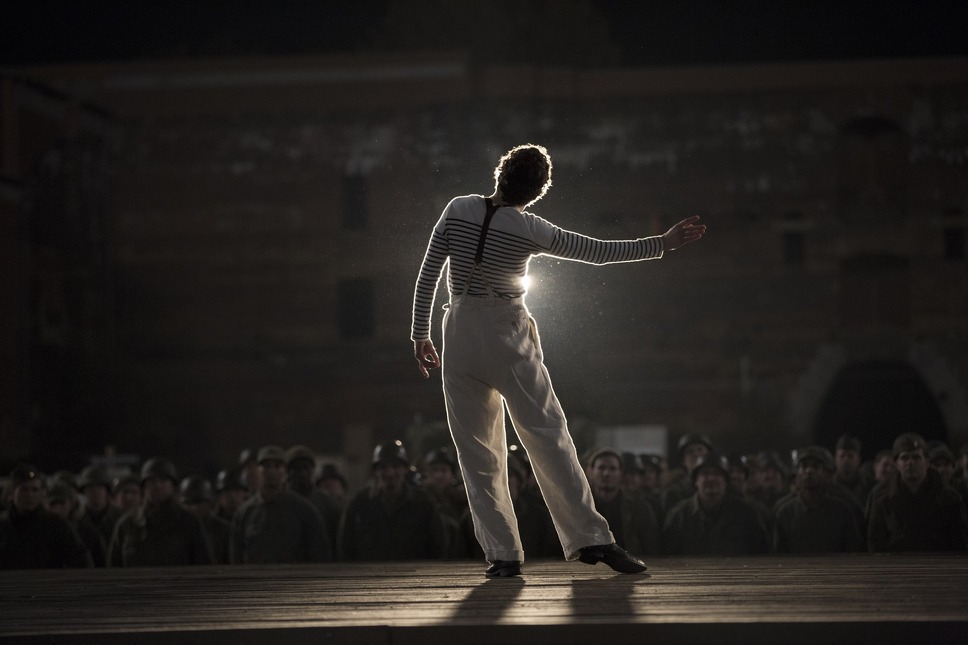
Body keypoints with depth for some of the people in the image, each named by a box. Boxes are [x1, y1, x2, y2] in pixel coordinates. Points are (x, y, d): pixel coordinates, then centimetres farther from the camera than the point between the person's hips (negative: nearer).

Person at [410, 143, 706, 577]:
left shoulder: (458, 210, -1)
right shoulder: (529, 230, -6)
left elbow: (428, 275, 0)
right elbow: (595, 251, -1)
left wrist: (420, 334, 8)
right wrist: (662, 244, 4)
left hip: (461, 336, 2)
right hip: (508, 335, -2)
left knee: (478, 452, 5)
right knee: (548, 439, 3)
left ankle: (502, 554, 2)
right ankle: (591, 539, 2)